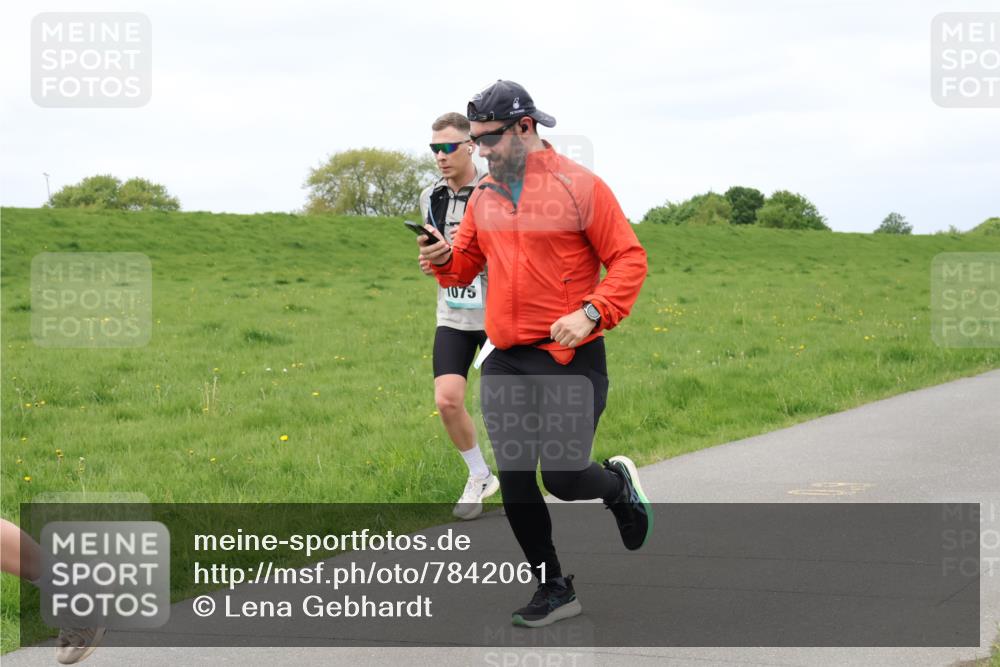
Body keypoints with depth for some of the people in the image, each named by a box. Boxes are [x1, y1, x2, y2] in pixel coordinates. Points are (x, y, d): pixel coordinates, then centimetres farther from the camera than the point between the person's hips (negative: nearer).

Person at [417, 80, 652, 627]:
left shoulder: (579, 186, -6)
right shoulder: (484, 195, 10)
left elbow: (628, 259, -6)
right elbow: (468, 262, 19)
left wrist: (591, 314, -19)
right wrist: (444, 259, -4)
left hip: (570, 360, -5)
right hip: (505, 362, 5)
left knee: (562, 478, -9)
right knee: (515, 487, 4)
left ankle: (618, 484, 27)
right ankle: (553, 590, 20)